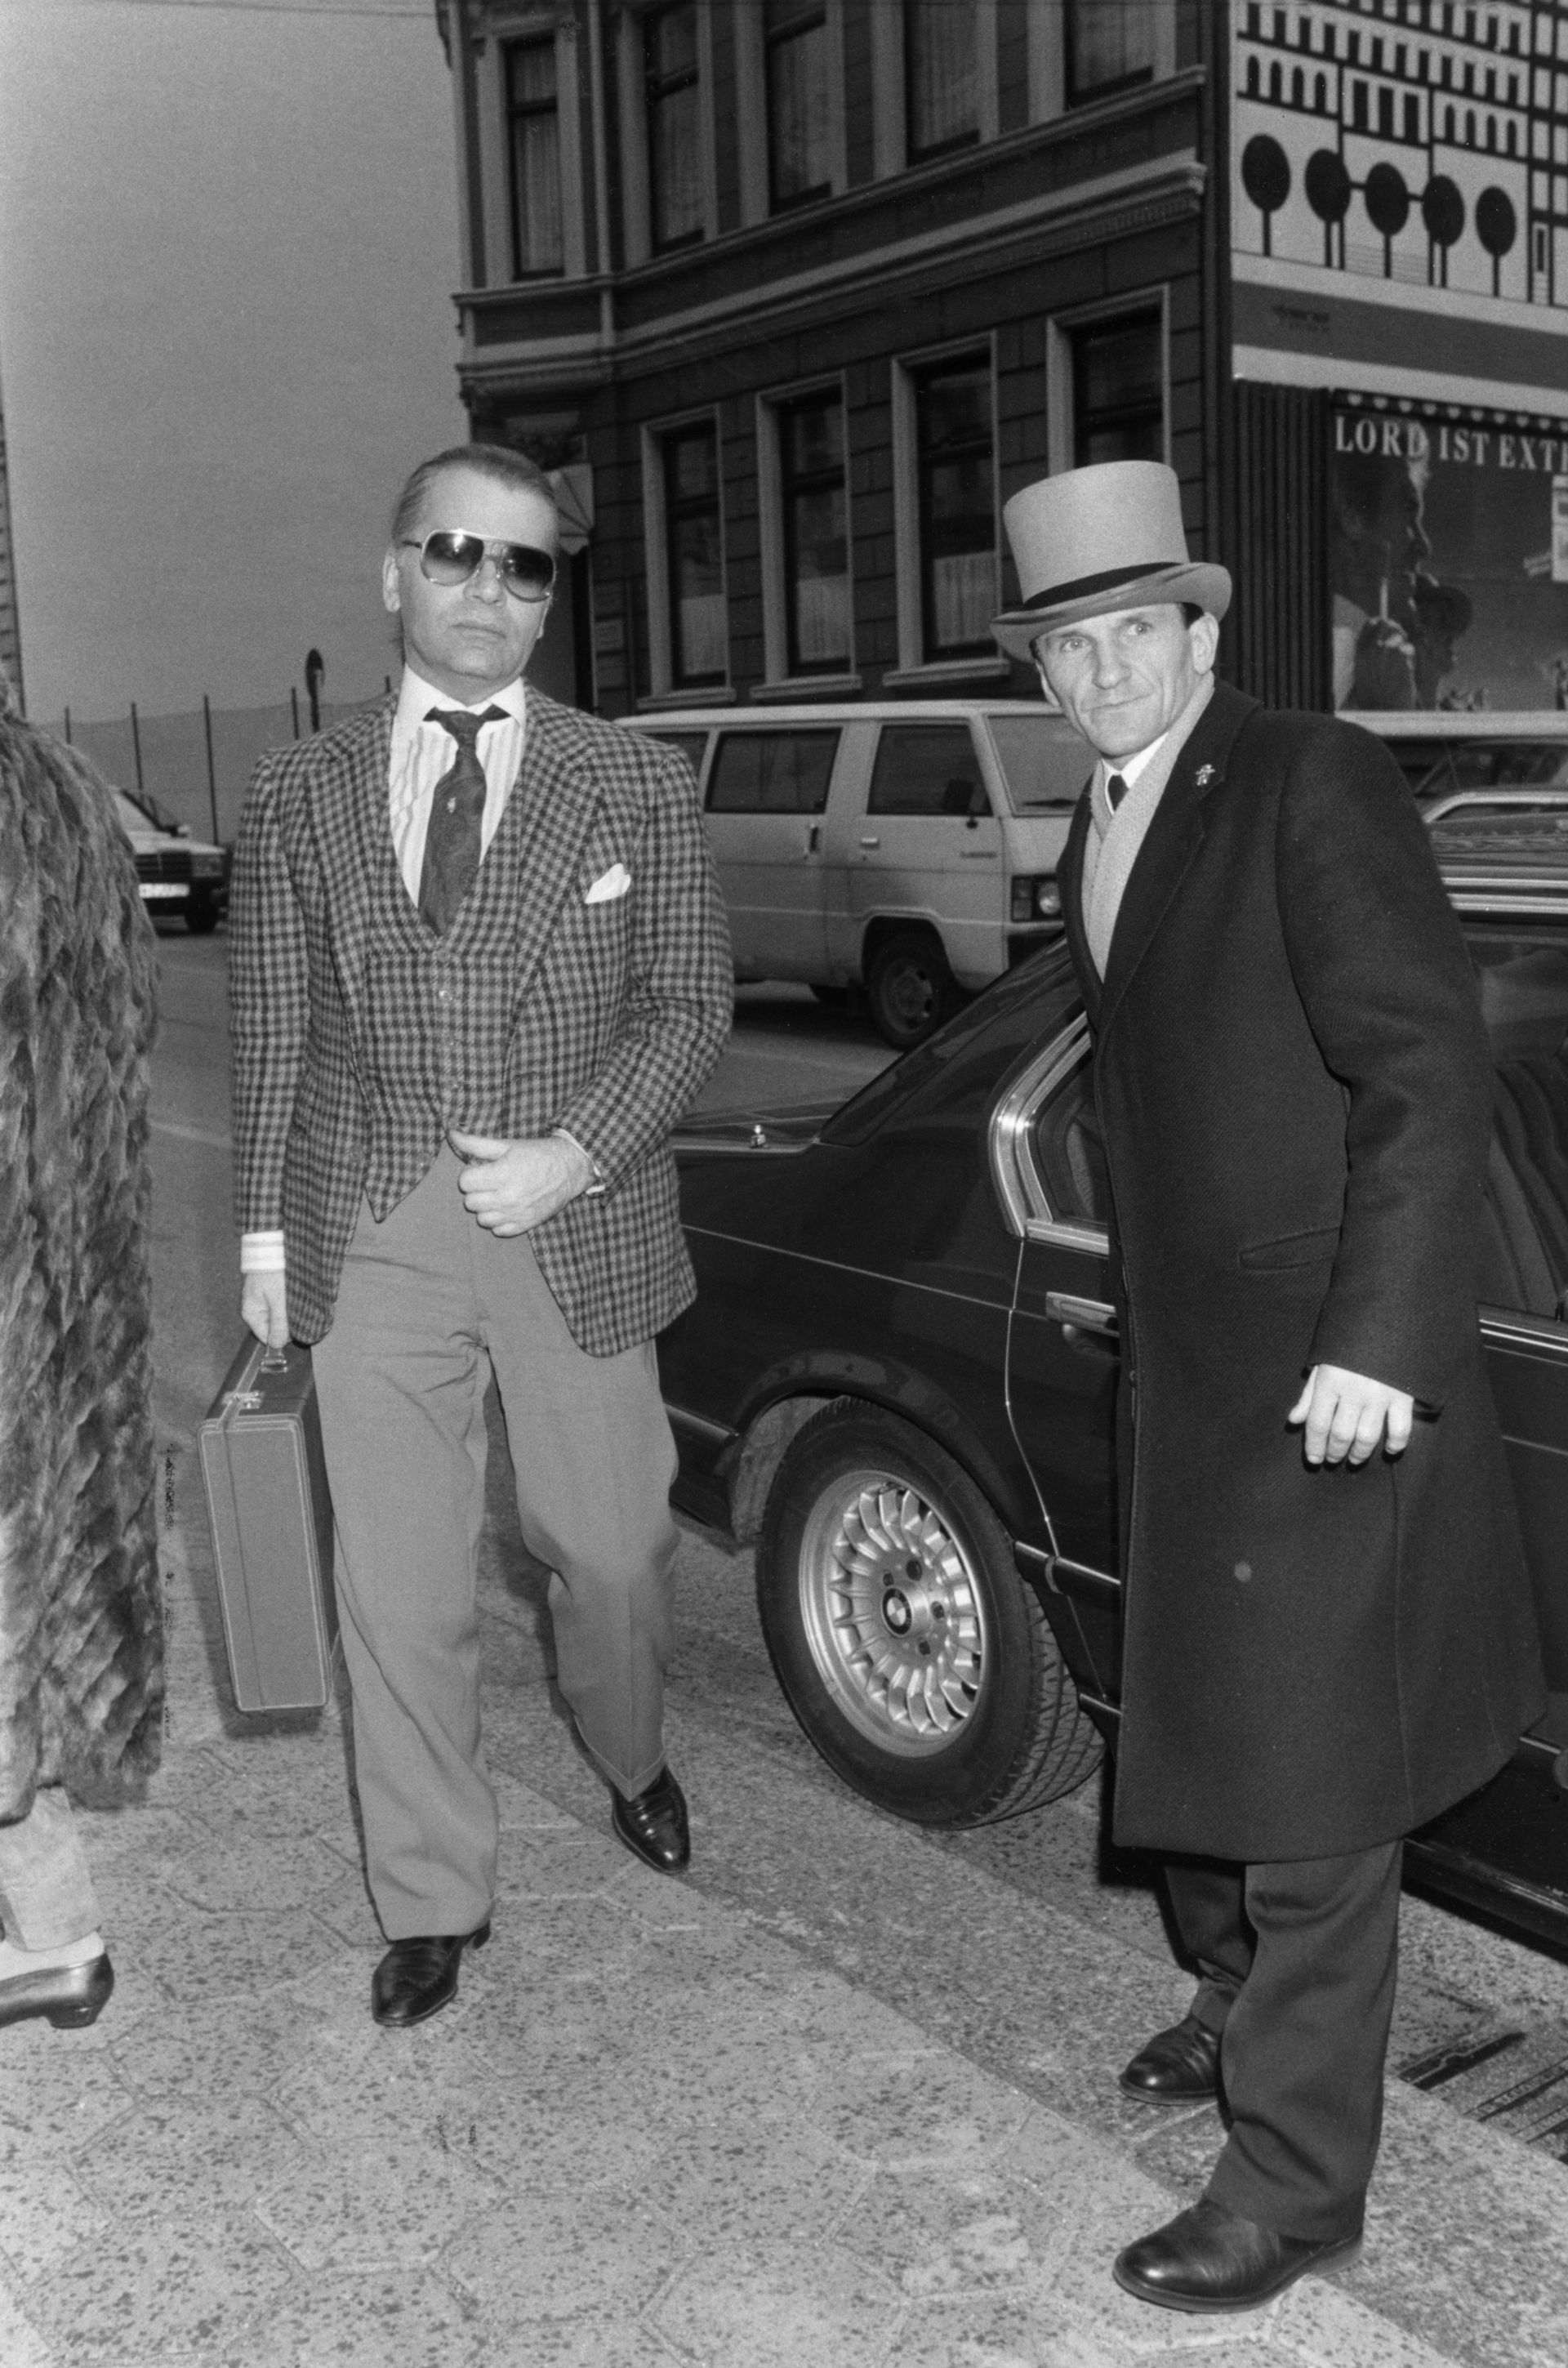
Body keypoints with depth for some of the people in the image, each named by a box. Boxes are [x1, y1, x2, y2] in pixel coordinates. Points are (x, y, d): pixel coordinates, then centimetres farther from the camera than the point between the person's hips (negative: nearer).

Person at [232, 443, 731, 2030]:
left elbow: (686, 1005, 1)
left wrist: (573, 1155, -12)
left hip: (578, 1234, 0)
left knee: (609, 1548, 13)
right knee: (398, 1590, 5)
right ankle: (433, 1899, 23)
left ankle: (630, 1762, 45)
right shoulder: (300, 793, 5)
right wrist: (264, 1228, 5)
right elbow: (270, 1029, 8)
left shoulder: (635, 784, 2)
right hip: (372, 1243, 1)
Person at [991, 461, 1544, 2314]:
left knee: (1307, 1779, 1)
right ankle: (1243, 2007, 44)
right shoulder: (1098, 836, 11)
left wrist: (1376, 1341, -25)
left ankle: (1294, 2180, 16)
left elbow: (1430, 1072, -19)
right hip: (1179, 1365, 8)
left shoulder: (1314, 787, -14)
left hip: (1323, 1374, -8)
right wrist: (1141, 1290, 17)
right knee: (1195, 1727, 21)